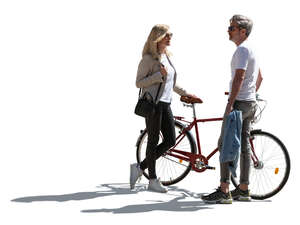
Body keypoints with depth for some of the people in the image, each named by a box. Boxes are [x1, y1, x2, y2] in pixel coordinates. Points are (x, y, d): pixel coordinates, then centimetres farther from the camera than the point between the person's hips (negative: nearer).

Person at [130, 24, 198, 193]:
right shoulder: (149, 58, -9)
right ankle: (153, 180, 7)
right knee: (153, 140, -2)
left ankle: (140, 167, 15)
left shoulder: (167, 56, 15)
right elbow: (139, 82, -12)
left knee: (171, 141, 4)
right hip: (152, 103, -8)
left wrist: (185, 93, 23)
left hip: (165, 103, 8)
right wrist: (159, 74, -20)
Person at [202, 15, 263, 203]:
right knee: (244, 145, 10)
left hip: (239, 102, -10)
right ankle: (244, 190, 14)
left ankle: (224, 191, -13)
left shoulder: (242, 49, -13)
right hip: (251, 103, 10)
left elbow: (239, 77, -22)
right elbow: (260, 78, 26)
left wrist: (230, 103, -25)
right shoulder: (251, 50, 18)